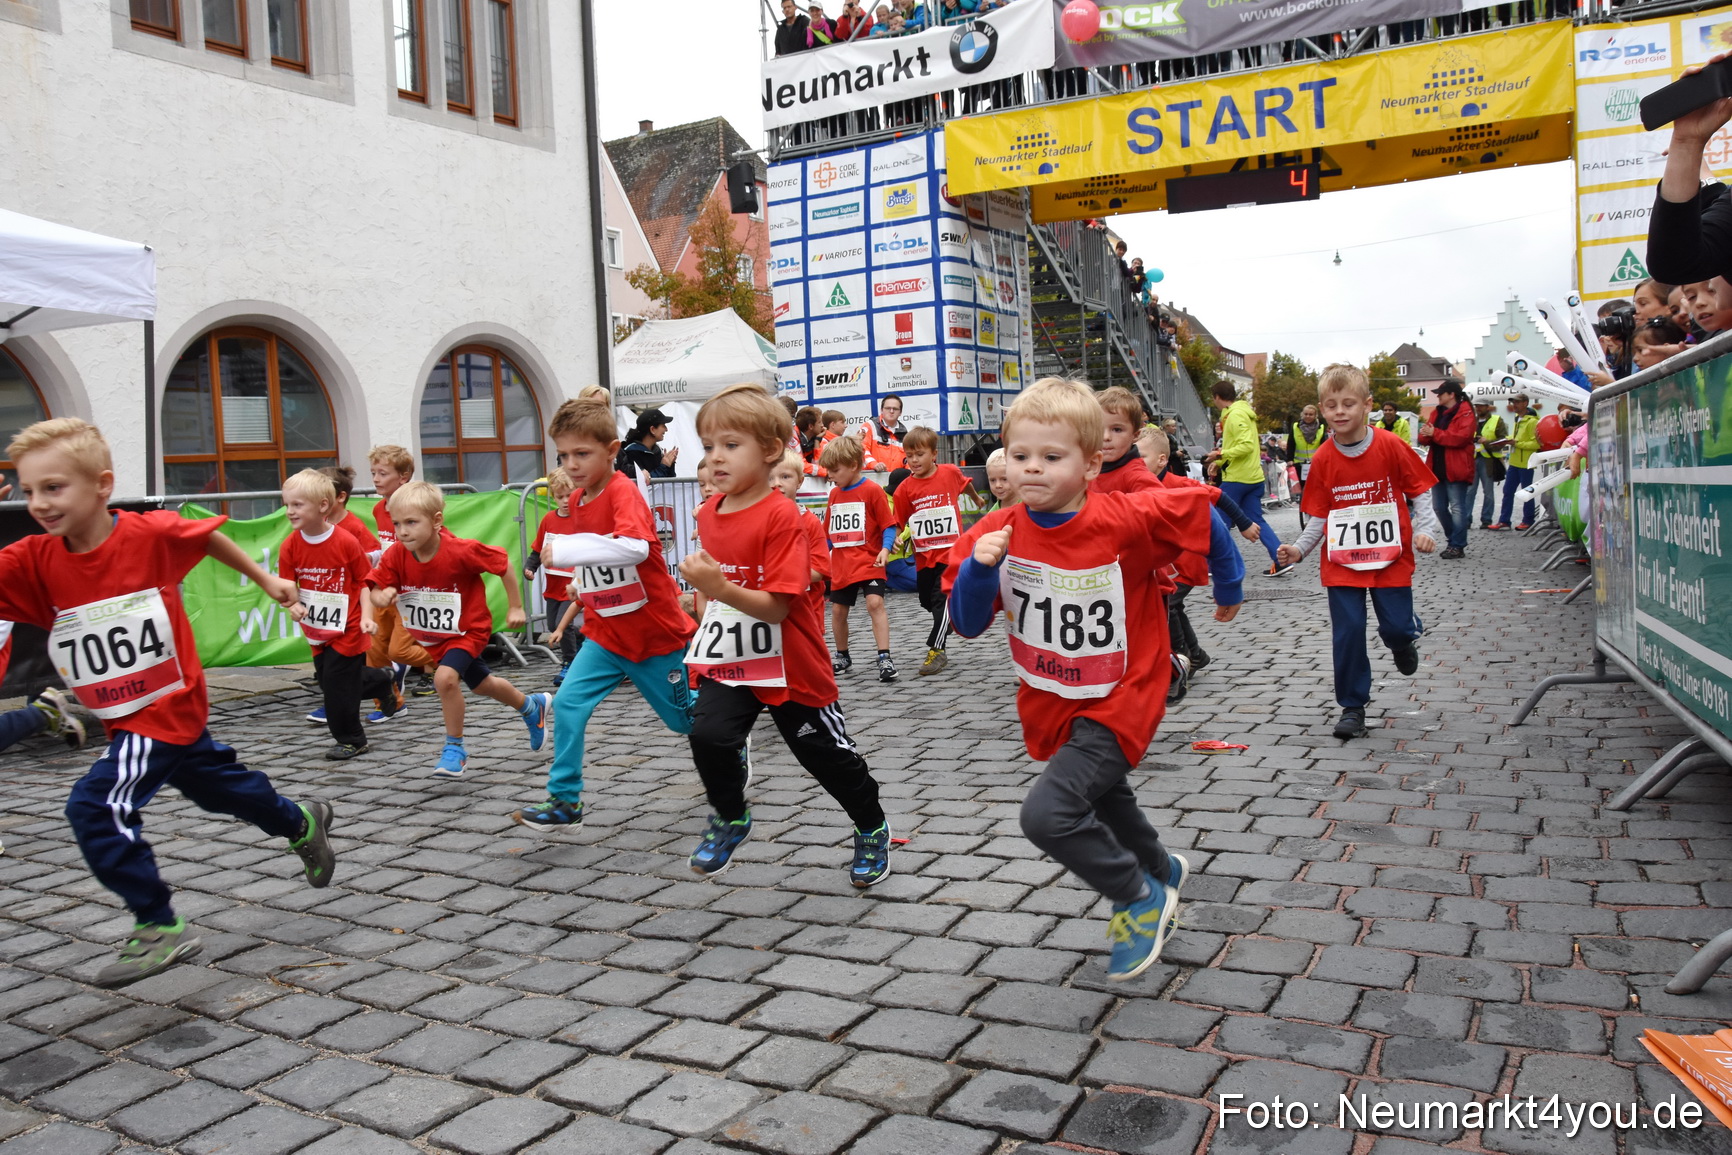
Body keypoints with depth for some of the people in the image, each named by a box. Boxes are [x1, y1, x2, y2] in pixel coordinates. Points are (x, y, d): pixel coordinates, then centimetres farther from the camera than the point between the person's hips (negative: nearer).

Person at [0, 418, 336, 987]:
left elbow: (207, 535, 1)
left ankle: (160, 928, -4)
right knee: (217, 784, 23)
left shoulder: (151, 532, -18)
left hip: (169, 704, -6)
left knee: (97, 807, -16)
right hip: (123, 717, 6)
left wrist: (264, 578, 13)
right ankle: (303, 824, 48)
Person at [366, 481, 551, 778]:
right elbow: (375, 591, -11)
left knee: (445, 677, -29)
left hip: (468, 630, -6)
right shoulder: (396, 556, -17)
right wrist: (382, 596, -36)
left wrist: (515, 607, -12)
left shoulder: (461, 551, -29)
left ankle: (455, 748, -8)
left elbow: (502, 563, -18)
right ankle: (532, 706, 52)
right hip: (433, 638, 6)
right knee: (483, 685, 23)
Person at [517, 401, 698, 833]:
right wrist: (581, 588, 11)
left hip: (655, 632, -6)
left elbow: (634, 548, -44)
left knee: (683, 716, 12)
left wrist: (564, 551, -43)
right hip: (605, 633, 6)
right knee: (568, 703, -10)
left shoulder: (623, 493, -22)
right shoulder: (575, 503, 3)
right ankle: (565, 801, 0)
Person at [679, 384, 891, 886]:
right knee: (708, 734, -20)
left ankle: (873, 829, 38)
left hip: (790, 666, -5)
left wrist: (720, 587, -38)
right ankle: (729, 817, 8)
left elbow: (777, 605, -27)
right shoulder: (708, 514, 3)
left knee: (832, 758, 10)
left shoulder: (781, 516, -20)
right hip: (730, 662, 5)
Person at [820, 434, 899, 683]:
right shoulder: (834, 494, 11)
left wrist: (885, 549, -21)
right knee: (837, 610, 11)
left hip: (869, 562, -6)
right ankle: (842, 657, 29)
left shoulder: (872, 490, -8)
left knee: (875, 603, -20)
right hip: (841, 565, 6)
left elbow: (888, 525, -8)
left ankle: (884, 659, -17)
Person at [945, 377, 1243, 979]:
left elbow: (1201, 512, -8)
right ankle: (1161, 868, 61)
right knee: (1104, 801, 29)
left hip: (1117, 702, -6)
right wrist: (978, 569, -29)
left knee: (1046, 813, -22)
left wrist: (1228, 587, 5)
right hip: (1050, 704, 6)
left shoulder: (1127, 520, -23)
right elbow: (968, 625, -10)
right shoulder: (996, 533, -13)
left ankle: (1143, 900, 4)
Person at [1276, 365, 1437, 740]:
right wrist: (1300, 549, -9)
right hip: (1342, 562, 1)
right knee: (1348, 634, 1)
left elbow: (1419, 492, 0)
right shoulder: (1323, 459, -2)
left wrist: (1424, 531, -14)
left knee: (1396, 627, 0)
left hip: (1390, 557, -1)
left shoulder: (1390, 446, -7)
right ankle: (1352, 706, 15)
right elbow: (1320, 516, 4)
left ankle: (1404, 640, 40)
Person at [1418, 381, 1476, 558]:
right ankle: (1454, 540, 26)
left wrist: (1435, 433, -19)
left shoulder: (1465, 413, -7)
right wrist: (1425, 434, -12)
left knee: (1457, 508, -6)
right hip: (1438, 468, 8)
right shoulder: (1437, 413, 16)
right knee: (1439, 507, 12)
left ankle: (1458, 546, -2)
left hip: (1456, 469, -8)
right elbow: (1425, 439, 12)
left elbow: (1462, 437, -20)